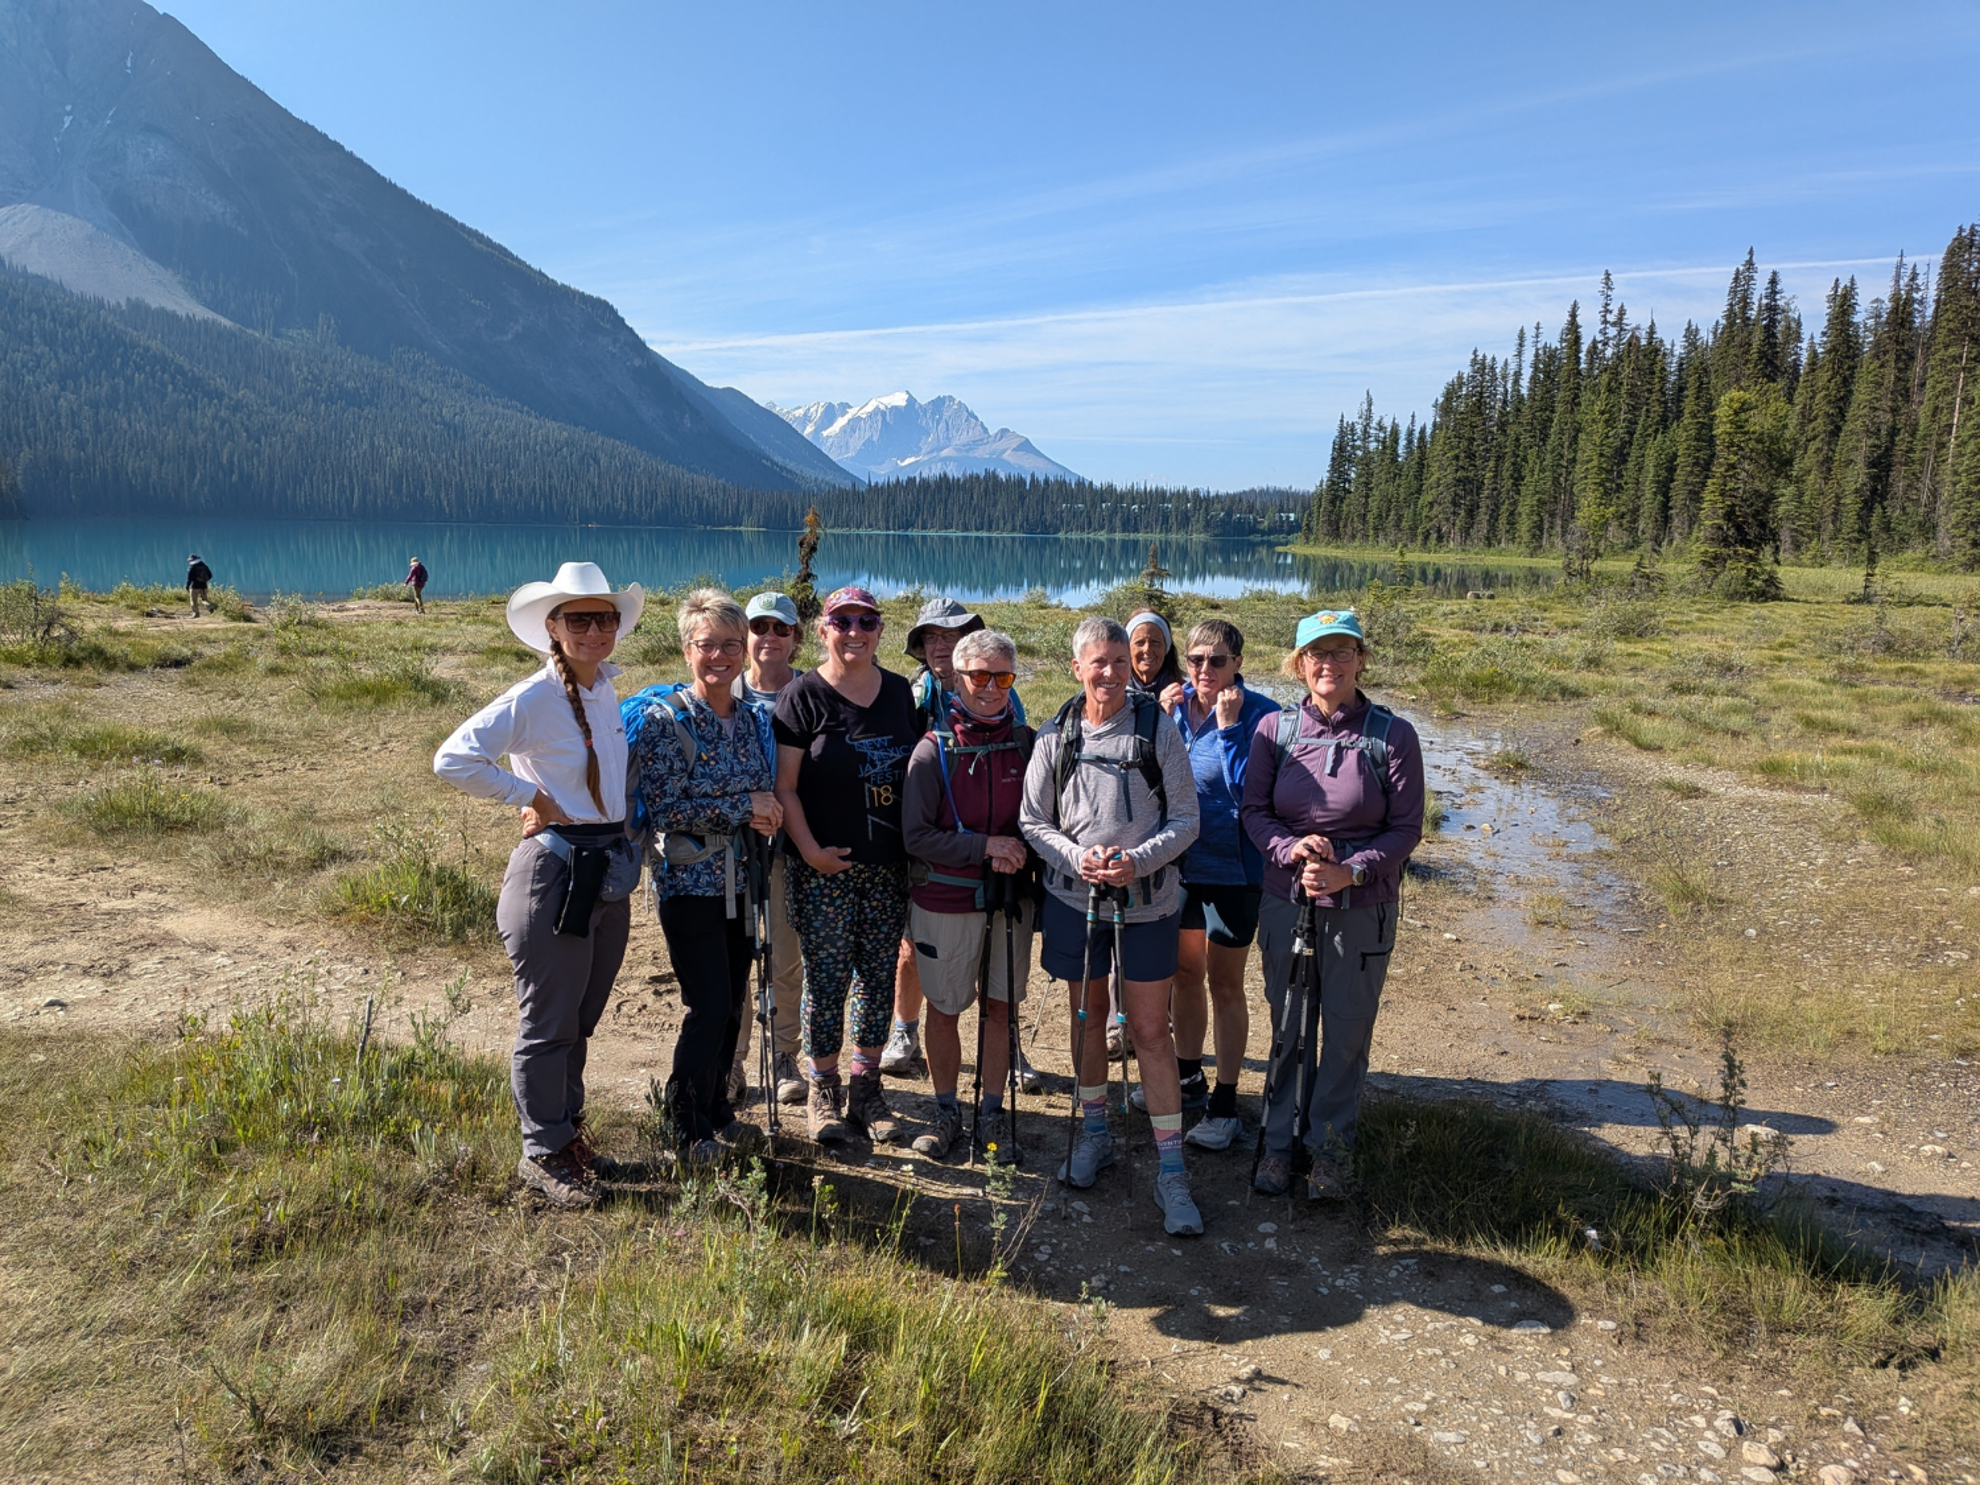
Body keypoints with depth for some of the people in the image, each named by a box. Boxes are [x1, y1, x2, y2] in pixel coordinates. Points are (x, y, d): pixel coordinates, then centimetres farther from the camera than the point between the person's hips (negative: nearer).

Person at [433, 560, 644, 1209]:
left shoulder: (606, 693, 9)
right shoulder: (533, 699, -14)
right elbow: (453, 759, -20)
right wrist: (530, 797, -15)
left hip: (609, 871, 7)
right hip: (555, 869, -7)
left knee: (582, 1017, 19)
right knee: (549, 1025, 4)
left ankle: (567, 1127, 35)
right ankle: (544, 1152, 19)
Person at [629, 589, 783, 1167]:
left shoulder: (755, 718, 7)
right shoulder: (667, 720, -11)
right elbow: (661, 807, -18)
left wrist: (766, 816, -8)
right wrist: (742, 807, -19)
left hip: (740, 882, 6)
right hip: (690, 883, -6)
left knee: (733, 1004, 12)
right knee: (709, 1006, -5)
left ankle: (718, 1109, 31)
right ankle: (691, 1129, 14)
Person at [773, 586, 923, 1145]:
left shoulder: (900, 691, 10)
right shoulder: (804, 695, -4)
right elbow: (784, 785, -6)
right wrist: (810, 849, -14)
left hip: (889, 866, 4)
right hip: (825, 868, -4)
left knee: (879, 975, 9)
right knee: (826, 979, 0)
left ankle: (867, 1088, 23)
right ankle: (823, 1091, 16)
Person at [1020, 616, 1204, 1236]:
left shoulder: (1158, 732, -5)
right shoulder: (1056, 737, 0)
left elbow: (1185, 819, -4)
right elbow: (1034, 822, 4)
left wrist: (1138, 861, -20)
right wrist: (1078, 858, -14)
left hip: (1147, 902, -2)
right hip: (1074, 899, 2)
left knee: (1150, 1030, 0)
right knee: (1086, 1017, 15)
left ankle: (1172, 1171, 9)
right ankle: (1095, 1133, 35)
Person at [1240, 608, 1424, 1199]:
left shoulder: (1393, 735, -8)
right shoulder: (1274, 729, -2)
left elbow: (1407, 828, -6)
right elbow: (1254, 810, 2)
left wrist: (1351, 870, -19)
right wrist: (1290, 848, -17)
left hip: (1362, 910, -1)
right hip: (1285, 902, 1)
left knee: (1347, 1032, 10)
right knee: (1287, 1028, 14)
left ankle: (1329, 1147, 30)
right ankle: (1279, 1140, 32)